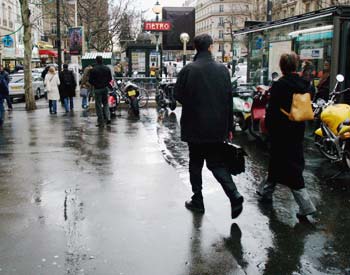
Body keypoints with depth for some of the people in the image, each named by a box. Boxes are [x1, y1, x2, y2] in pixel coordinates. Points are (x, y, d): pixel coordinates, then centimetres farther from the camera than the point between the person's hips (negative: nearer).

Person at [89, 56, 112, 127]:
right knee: (105, 103, 17)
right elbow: (110, 79, 8)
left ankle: (101, 122, 4)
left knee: (98, 105, 3)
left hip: (97, 89, -4)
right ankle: (108, 118, 1)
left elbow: (90, 80, -9)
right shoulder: (107, 68, 1)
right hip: (105, 88, 4)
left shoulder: (93, 69, -13)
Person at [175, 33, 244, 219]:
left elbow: (178, 95, -4)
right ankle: (234, 195, -5)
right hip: (217, 127, 3)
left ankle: (197, 201, 19)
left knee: (195, 163, 12)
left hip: (195, 126, -3)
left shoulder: (188, 70, -11)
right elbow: (229, 100, 1)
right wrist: (229, 127, 7)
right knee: (217, 163, 12)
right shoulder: (223, 70, -1)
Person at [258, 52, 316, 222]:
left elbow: (272, 110, -15)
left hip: (281, 131, -6)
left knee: (290, 168, -1)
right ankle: (266, 191, 37)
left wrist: (268, 127, -1)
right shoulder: (305, 84, 1)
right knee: (277, 162, 20)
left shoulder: (279, 86, -17)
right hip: (298, 130, 6)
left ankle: (306, 205, -5)